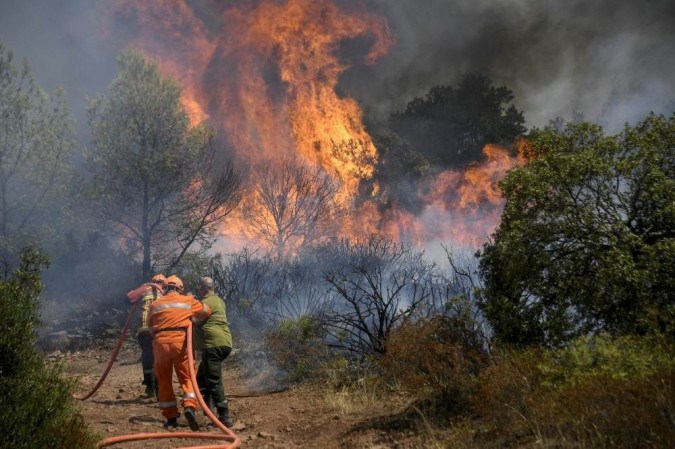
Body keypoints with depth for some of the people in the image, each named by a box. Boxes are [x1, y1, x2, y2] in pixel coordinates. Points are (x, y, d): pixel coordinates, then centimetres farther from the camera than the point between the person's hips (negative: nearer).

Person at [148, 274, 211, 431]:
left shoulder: (155, 304, 16)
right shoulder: (188, 301, 12)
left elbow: (150, 326, 17)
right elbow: (206, 311, 19)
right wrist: (193, 318, 36)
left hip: (160, 342, 2)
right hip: (180, 340, -1)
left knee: (164, 381, 10)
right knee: (187, 377, 4)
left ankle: (171, 418, 11)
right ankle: (189, 406, -20)